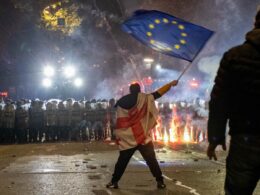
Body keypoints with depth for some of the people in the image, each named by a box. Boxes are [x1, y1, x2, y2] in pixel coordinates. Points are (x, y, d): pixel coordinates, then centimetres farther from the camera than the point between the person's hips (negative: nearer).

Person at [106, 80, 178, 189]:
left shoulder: (122, 104, 3)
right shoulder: (145, 99, -4)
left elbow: (119, 124, 3)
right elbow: (158, 93, -2)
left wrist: (118, 138, 9)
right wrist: (170, 84, 3)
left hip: (127, 140, 2)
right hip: (143, 138, -2)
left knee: (122, 161, 12)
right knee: (151, 160, 4)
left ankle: (114, 182, 14)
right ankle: (160, 181, 3)